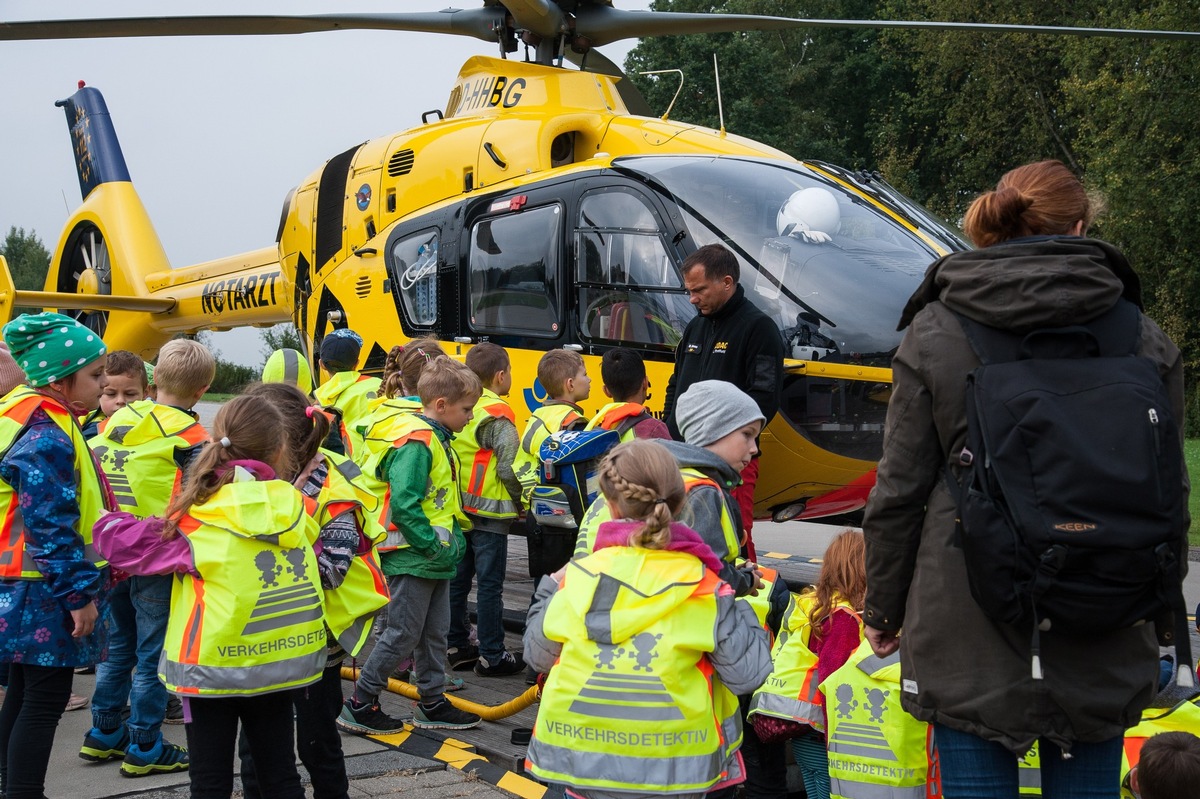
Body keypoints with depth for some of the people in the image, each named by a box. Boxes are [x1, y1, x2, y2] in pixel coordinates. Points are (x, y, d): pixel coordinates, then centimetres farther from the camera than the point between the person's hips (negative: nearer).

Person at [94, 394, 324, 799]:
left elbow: (116, 537, -10)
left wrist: (108, 520, 10)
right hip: (282, 662, 4)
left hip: (213, 667, -4)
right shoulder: (291, 507, -6)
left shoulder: (197, 522, -14)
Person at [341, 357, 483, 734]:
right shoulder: (415, 442, -19)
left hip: (435, 559, 10)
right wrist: (433, 546, -22)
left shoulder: (436, 438, 13)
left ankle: (433, 703, 26)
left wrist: (451, 540, 10)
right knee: (402, 635, -3)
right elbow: (404, 504, -27)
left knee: (435, 633, 16)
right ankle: (359, 706, 8)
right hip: (411, 560, -10)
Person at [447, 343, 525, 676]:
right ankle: (492, 657, 4)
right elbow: (509, 468, -19)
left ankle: (457, 646, 22)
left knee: (458, 579, 13)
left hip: (458, 509, 7)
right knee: (490, 585, -1)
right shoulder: (497, 415, -16)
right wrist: (520, 502, -5)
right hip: (489, 512, -7)